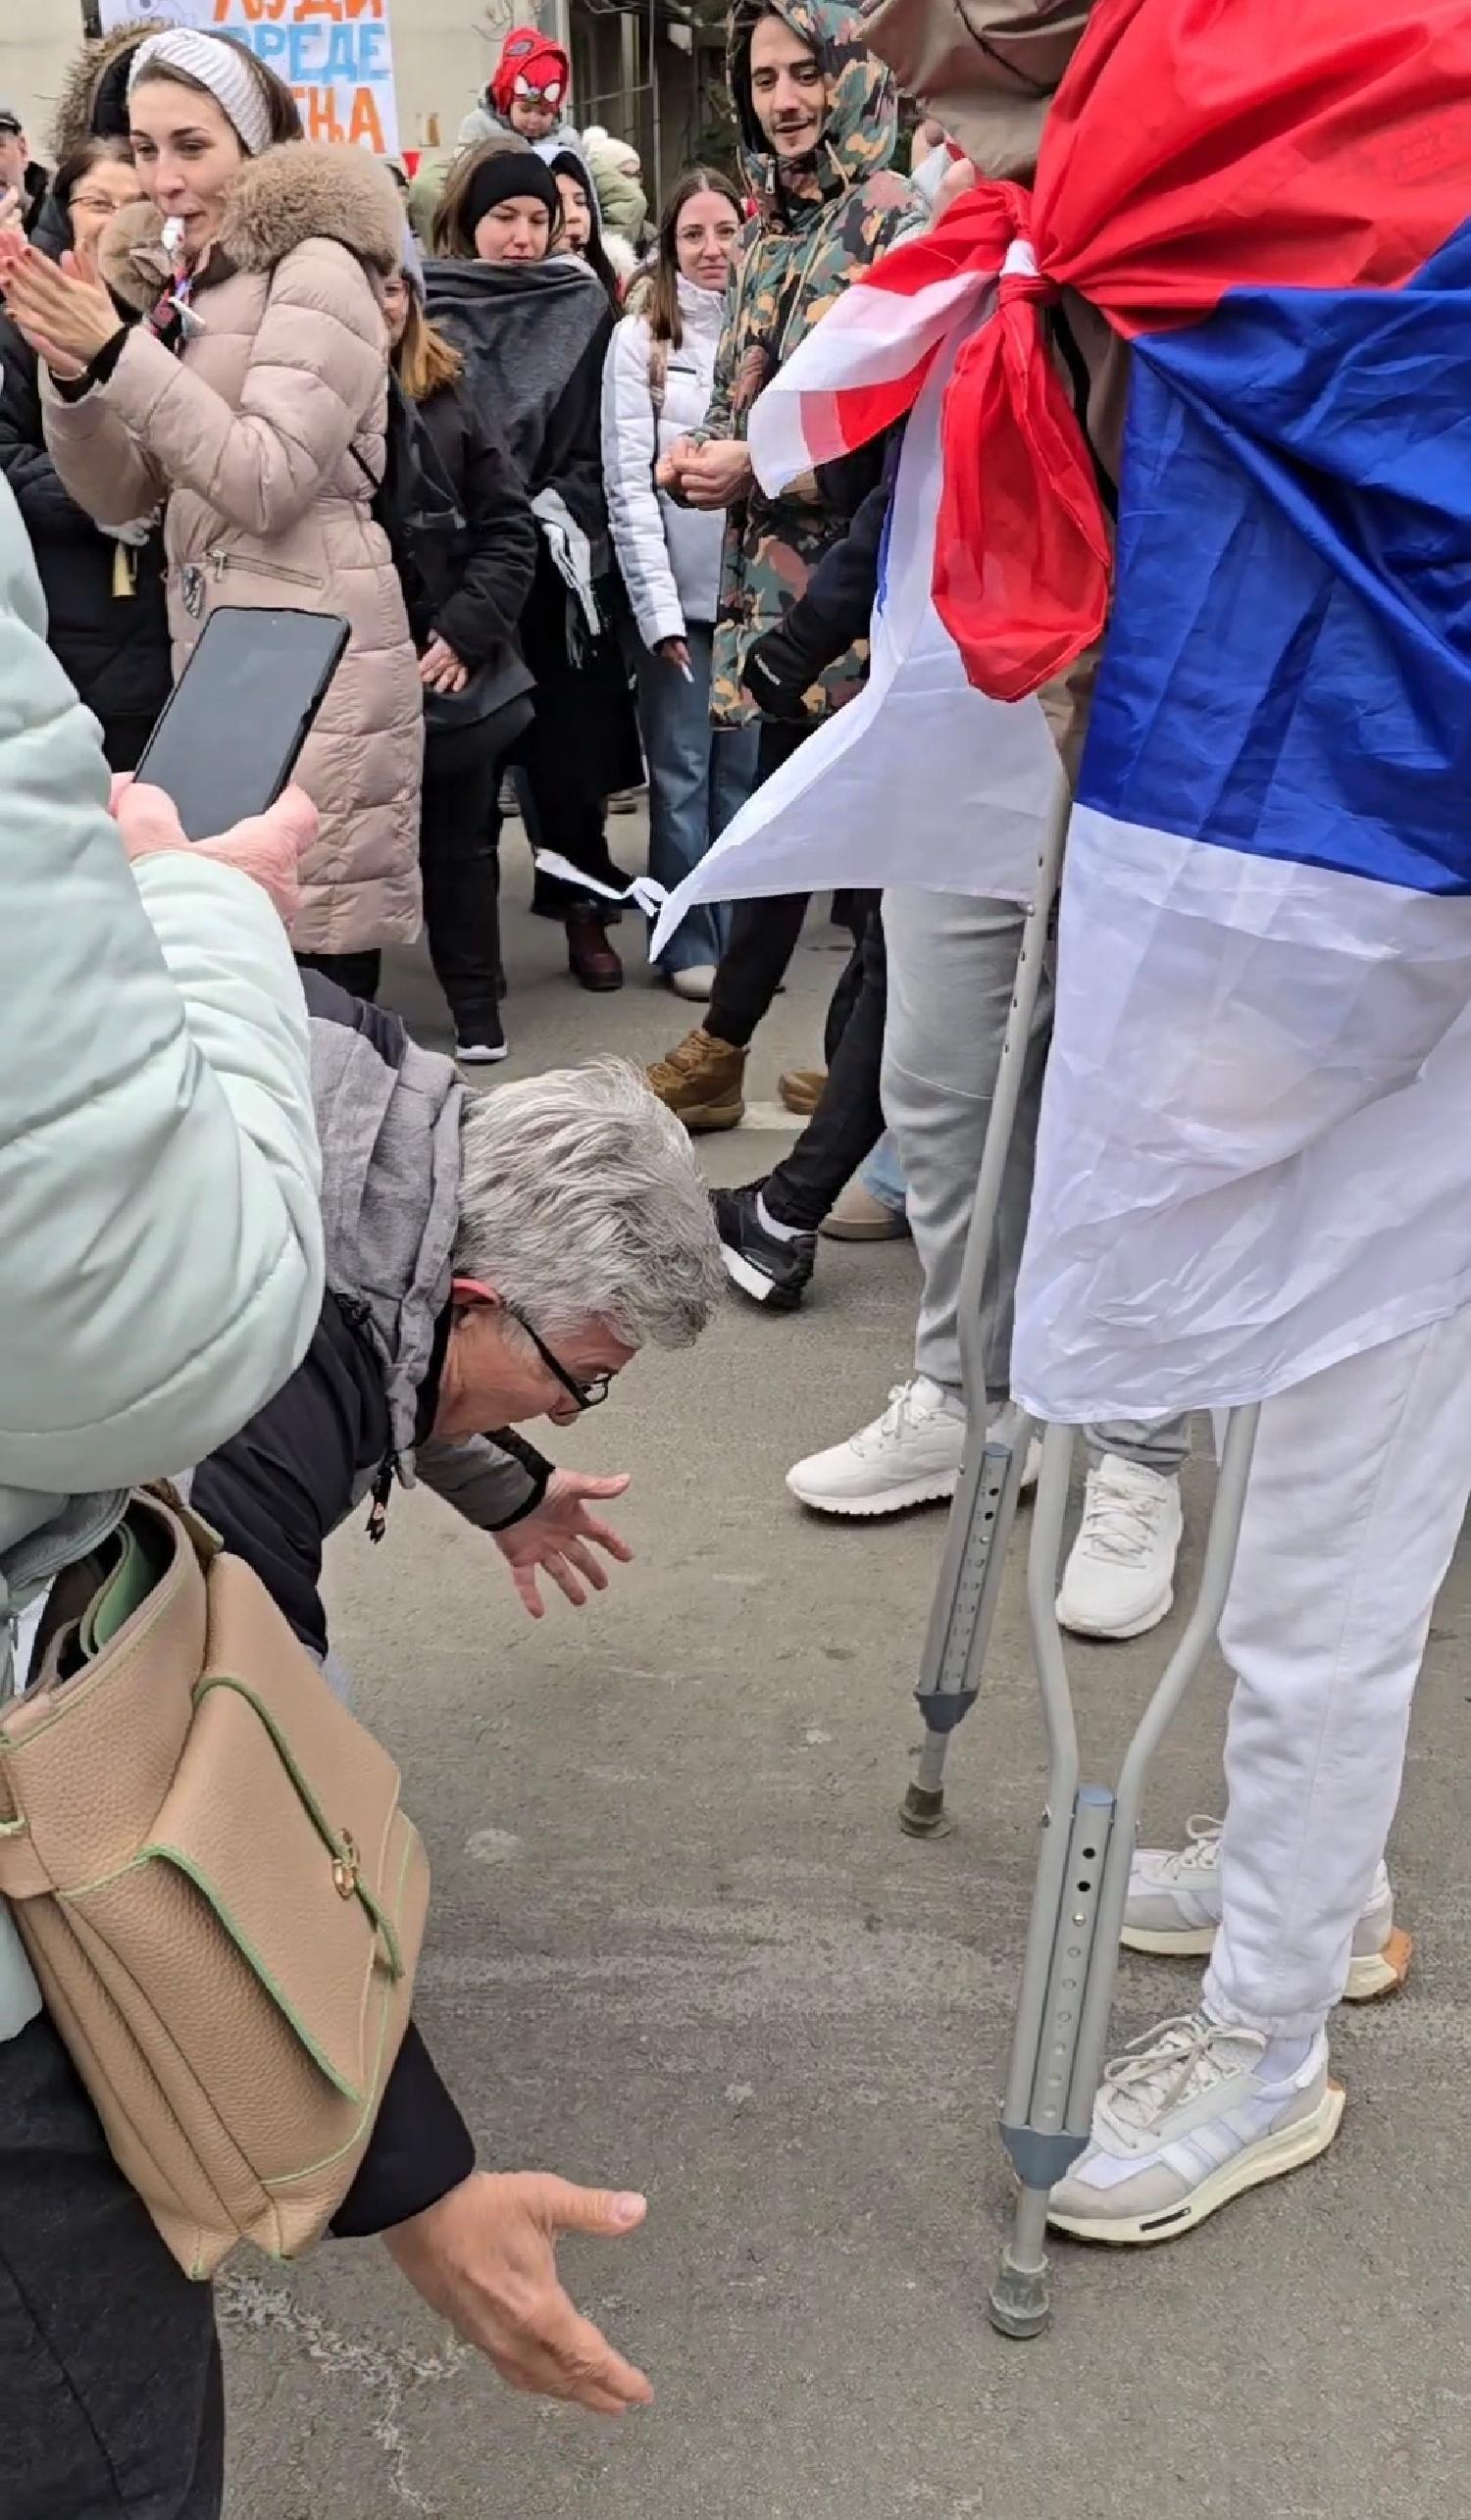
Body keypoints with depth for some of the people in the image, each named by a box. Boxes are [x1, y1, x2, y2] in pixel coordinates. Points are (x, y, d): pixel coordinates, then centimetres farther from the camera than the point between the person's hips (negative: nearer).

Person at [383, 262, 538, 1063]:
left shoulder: (452, 403, 4)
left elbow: (509, 532, 2)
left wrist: (465, 631, -9)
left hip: (451, 670, 2)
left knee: (458, 843, 12)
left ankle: (475, 1005, 23)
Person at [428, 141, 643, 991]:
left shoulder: (582, 307, 8)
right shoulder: (427, 306, 3)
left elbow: (602, 442, 7)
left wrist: (552, 510, -7)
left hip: (559, 559, 1)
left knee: (572, 738, 3)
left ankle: (586, 910, 14)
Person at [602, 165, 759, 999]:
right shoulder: (641, 339, -1)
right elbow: (629, 484, -5)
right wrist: (659, 607, -11)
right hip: (679, 593, -2)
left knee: (746, 767, 8)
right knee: (683, 770, 2)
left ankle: (741, 935, 19)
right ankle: (689, 942, 12)